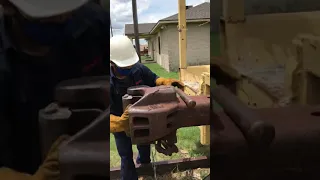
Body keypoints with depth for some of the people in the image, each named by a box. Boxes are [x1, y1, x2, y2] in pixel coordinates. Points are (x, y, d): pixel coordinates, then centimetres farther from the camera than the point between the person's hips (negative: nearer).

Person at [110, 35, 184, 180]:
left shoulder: (138, 68, -23)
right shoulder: (109, 82, -36)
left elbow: (153, 79, -5)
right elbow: (109, 116, -40)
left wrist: (166, 82, -28)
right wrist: (119, 123, -62)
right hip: (121, 124, -5)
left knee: (144, 146, 30)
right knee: (126, 156, 8)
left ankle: (143, 162, 65)